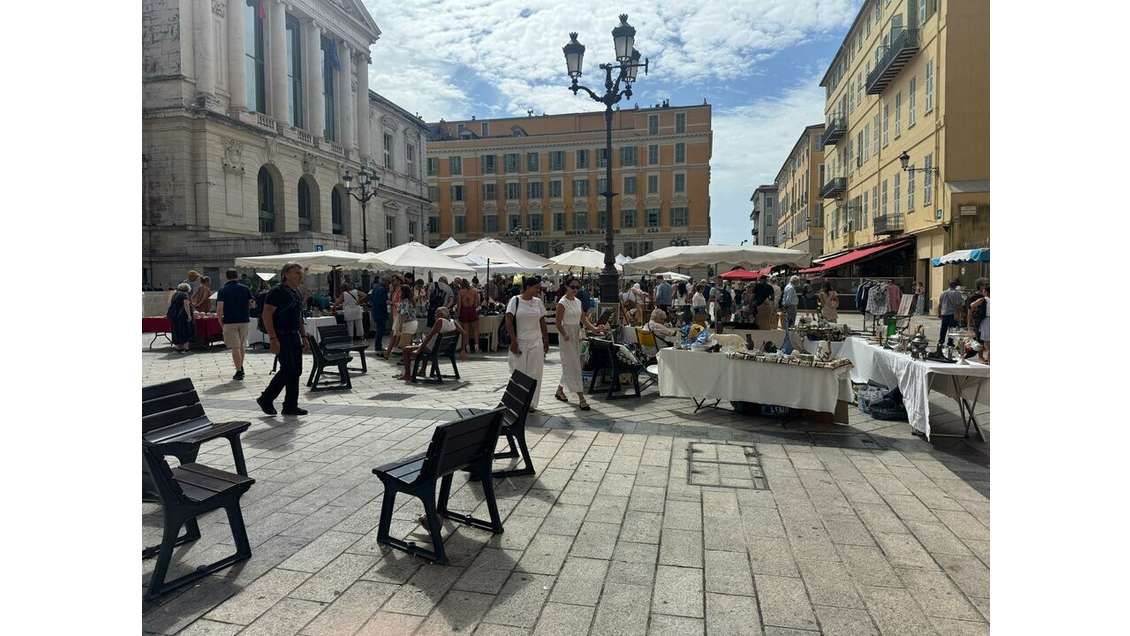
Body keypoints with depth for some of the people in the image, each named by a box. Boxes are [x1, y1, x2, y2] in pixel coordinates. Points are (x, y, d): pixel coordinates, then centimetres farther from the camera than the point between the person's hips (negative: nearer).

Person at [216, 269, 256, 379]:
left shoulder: (223, 290, -3)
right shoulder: (245, 288, 3)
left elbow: (219, 308, -11)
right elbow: (252, 303, 3)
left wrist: (220, 321, 0)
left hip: (229, 322, -3)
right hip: (244, 320, 3)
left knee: (235, 347, 0)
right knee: (242, 344, 18)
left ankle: (239, 371, -1)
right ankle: (241, 367, 26)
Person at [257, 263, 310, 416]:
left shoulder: (297, 294, 16)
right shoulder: (278, 292, -11)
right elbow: (266, 315, -16)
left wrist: (304, 337, 18)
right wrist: (273, 339, -21)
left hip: (294, 336, 9)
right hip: (282, 337, -9)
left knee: (295, 371, 7)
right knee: (288, 370, -10)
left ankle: (290, 406, 14)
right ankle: (266, 399, 7)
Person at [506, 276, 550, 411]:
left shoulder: (538, 302, 7)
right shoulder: (515, 301, -4)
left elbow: (542, 323, 12)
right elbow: (509, 322, -9)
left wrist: (546, 341, 10)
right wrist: (513, 341, -15)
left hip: (536, 342, 3)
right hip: (519, 342, -3)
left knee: (534, 373, 4)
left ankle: (531, 403, 14)